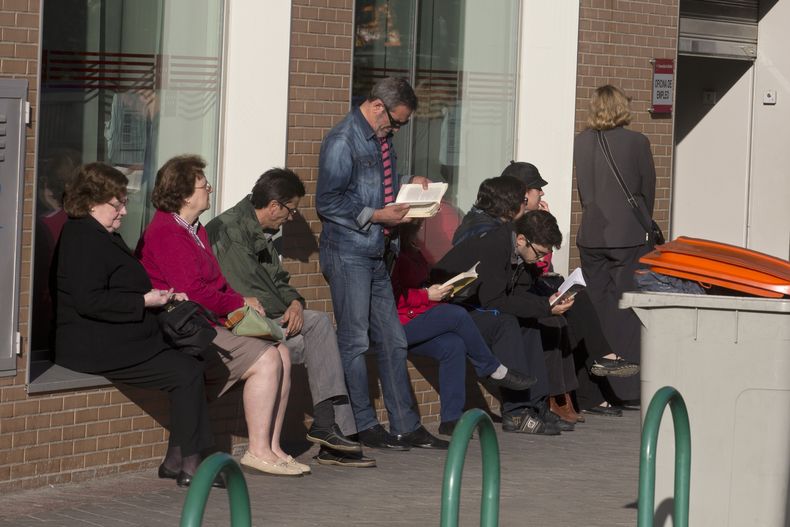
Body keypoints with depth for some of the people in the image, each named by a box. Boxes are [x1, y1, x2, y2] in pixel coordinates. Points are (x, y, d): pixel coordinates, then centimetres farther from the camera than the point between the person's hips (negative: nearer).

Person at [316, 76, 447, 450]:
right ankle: (365, 426, 5)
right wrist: (375, 216, -18)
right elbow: (328, 202, -16)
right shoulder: (343, 141, -12)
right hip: (348, 254, -9)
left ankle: (406, 426, 14)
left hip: (376, 255, 9)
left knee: (392, 342, 10)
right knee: (355, 342, -1)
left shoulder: (380, 140, 15)